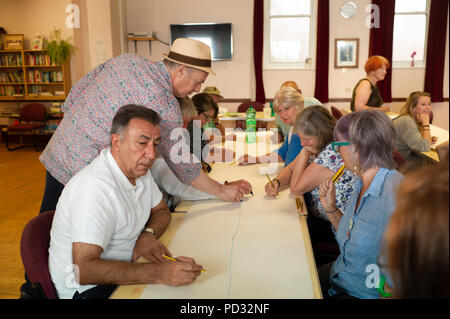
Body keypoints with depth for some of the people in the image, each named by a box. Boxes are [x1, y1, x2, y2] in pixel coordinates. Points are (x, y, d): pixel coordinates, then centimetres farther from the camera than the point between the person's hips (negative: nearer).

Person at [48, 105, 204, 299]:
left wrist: (148, 234, -8)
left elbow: (161, 211, 15)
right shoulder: (96, 186, -26)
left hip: (122, 273, 8)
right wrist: (159, 274, -36)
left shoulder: (138, 168, 1)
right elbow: (85, 270, -31)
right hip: (87, 288, -7)